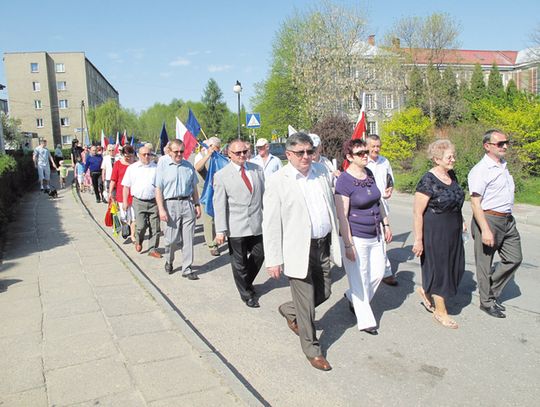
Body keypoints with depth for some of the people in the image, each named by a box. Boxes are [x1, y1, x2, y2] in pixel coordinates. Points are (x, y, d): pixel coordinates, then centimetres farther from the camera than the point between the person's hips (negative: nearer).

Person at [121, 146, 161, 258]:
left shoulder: (156, 168, 6)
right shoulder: (132, 168, 7)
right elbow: (126, 186, 9)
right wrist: (125, 201, 5)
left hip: (154, 201, 1)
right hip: (139, 202, -1)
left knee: (155, 227, 1)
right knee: (141, 226, -8)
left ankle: (153, 249, 13)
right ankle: (138, 241, 23)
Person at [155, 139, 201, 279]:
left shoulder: (188, 166, 11)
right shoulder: (163, 165, -1)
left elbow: (194, 187, 18)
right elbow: (158, 189, -4)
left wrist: (197, 205, 13)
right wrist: (161, 209, -10)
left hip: (188, 203, 3)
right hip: (171, 204, -3)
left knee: (188, 238, 3)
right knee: (172, 238, 2)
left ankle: (187, 269, 12)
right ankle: (169, 261, 31)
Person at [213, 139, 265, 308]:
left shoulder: (257, 170, 5)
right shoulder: (221, 176, -6)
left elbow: (264, 194, 10)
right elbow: (219, 205, -9)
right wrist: (220, 230, -13)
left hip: (257, 224, 4)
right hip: (236, 227, -4)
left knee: (259, 255, 14)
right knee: (239, 262, 8)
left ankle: (246, 283, 41)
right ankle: (246, 294, 28)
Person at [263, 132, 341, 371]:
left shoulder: (321, 172, 6)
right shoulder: (277, 181, -12)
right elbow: (270, 224, -11)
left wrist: (335, 240, 13)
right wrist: (273, 260, -12)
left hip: (322, 246, 6)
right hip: (298, 250, -6)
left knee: (323, 293, 17)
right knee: (306, 301, 5)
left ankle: (289, 311, 44)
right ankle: (312, 349, 25)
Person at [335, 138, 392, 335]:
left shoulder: (369, 173, 6)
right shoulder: (344, 181, -17)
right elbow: (342, 216, -18)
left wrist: (386, 224, 17)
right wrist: (348, 245, -19)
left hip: (375, 235, 8)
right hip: (356, 237, -7)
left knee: (378, 273, 15)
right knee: (359, 280, 4)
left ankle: (353, 298, 39)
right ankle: (365, 320, 21)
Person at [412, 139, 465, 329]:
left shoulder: (451, 175, 5)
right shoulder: (428, 181, -20)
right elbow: (417, 212, -20)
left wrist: (461, 221, 15)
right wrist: (418, 240, -20)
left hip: (453, 232, 8)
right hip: (434, 233, -8)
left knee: (455, 266, 14)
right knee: (439, 268, 4)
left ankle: (426, 291, 37)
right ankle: (440, 311, 22)